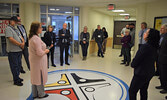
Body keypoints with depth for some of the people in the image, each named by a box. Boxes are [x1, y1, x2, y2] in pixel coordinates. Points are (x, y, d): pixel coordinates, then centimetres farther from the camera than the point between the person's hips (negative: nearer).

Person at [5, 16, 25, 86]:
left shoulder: (16, 29, 18)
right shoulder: (8, 29, -10)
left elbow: (20, 37, 17)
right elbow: (11, 39, -20)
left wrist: (23, 43, -4)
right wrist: (20, 44, -14)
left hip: (19, 50, 9)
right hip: (13, 51, -9)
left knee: (19, 65, 16)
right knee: (14, 66, -1)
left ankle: (17, 77, 31)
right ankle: (16, 80, 9)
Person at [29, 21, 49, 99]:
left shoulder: (32, 37, 7)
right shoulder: (36, 38, -23)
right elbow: (39, 53, -26)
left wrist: (44, 50, 11)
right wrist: (45, 51, -9)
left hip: (33, 60, 9)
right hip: (39, 61, -9)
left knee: (35, 77, 17)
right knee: (40, 77, 6)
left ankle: (35, 94, 31)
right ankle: (41, 94, 23)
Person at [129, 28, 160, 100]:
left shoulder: (145, 46, -26)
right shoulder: (154, 47, 2)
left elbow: (136, 59, -21)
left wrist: (132, 64, 2)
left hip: (141, 73, -9)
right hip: (149, 73, 9)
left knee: (132, 91, 5)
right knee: (144, 90, 23)